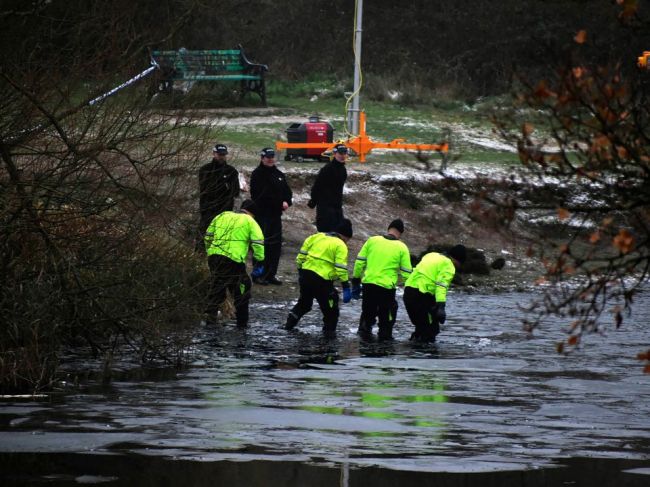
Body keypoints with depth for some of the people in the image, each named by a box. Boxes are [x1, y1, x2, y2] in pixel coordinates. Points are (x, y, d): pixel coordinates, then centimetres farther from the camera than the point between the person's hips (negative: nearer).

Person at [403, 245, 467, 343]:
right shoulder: (448, 266, -5)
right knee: (431, 329, 0)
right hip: (422, 294, -8)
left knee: (420, 326, 24)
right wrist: (441, 307, -28)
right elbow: (441, 286, -19)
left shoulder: (431, 255, 22)